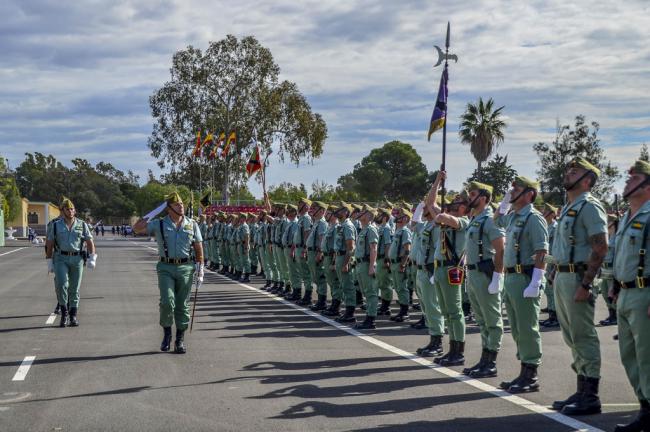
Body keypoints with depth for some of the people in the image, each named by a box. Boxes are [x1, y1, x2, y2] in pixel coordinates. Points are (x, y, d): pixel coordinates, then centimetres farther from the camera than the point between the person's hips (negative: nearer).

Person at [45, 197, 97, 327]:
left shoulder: (82, 225, 4)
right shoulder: (55, 225, 3)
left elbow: (90, 242, 1)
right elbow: (49, 245, 6)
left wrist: (92, 259, -11)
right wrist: (49, 263, 3)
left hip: (77, 259, 1)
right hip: (60, 259, -1)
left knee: (74, 289, 3)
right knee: (62, 285, -18)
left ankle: (73, 317, 11)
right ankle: (64, 314, -4)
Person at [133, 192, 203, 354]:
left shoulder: (192, 225, 7)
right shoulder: (159, 224, 3)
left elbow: (198, 248, 8)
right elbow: (137, 228, -1)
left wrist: (200, 267, 2)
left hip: (186, 268, 1)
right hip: (166, 268, -1)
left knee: (182, 305, 4)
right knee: (167, 302, -13)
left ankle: (180, 340, 12)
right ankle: (166, 332, 10)